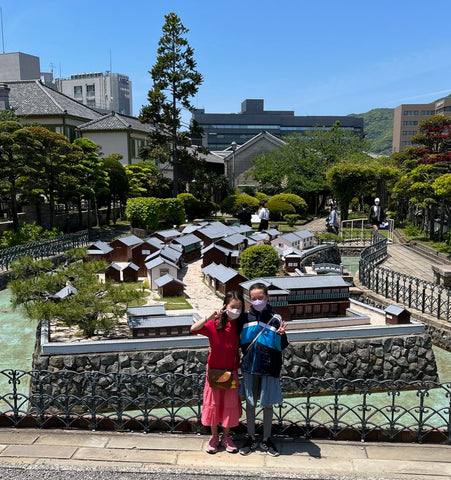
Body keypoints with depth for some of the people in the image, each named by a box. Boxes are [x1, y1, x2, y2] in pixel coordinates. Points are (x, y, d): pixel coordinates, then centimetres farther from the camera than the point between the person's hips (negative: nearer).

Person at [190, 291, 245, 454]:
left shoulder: (240, 325, -3)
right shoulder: (214, 324, -12)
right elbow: (194, 329, -25)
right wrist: (210, 317, -34)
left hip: (231, 372, 2)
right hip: (214, 370, -2)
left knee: (230, 404, 10)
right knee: (213, 403, 9)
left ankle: (226, 437, 30)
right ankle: (214, 437, 28)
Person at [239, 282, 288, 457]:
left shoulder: (275, 319, -7)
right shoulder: (246, 317, 1)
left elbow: (282, 346, -3)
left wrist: (281, 335, -21)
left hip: (269, 368, -2)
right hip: (249, 367, 2)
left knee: (268, 404, 11)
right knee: (250, 403, 13)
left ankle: (266, 439, 28)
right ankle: (251, 438, 29)